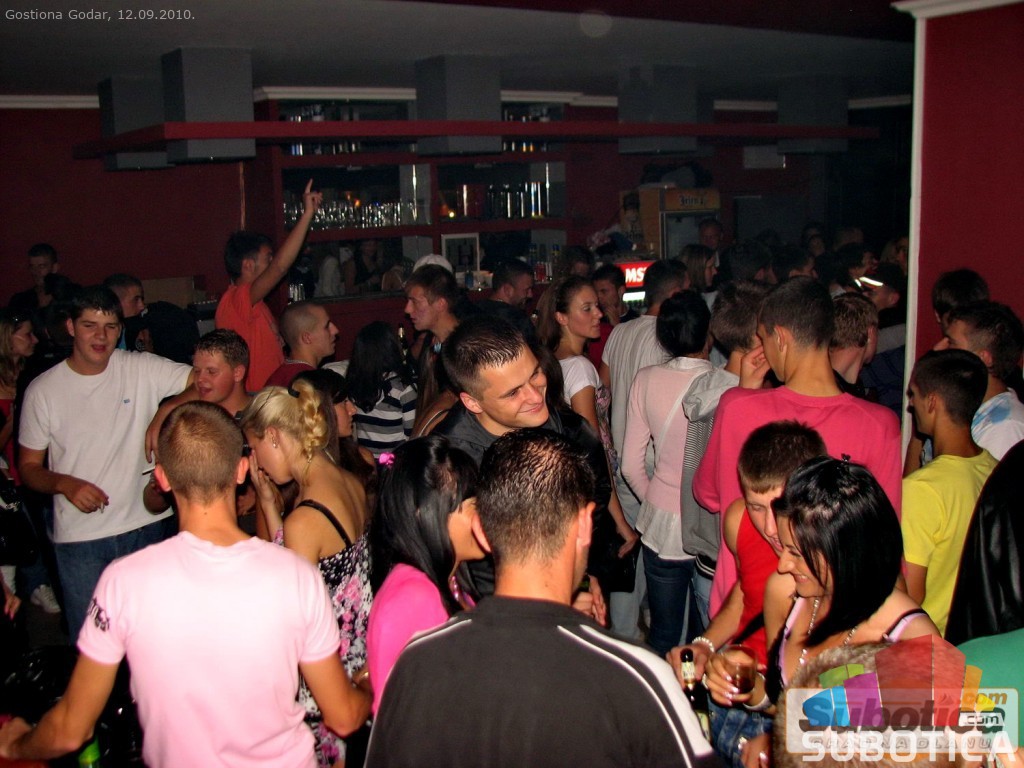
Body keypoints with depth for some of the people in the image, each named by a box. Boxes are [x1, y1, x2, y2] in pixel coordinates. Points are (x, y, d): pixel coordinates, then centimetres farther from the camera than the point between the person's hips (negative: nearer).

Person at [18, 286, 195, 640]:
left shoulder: (142, 369, -3)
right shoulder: (43, 391, -1)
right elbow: (29, 467, 5)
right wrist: (65, 484, -15)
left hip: (148, 526, 0)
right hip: (79, 540, 0)